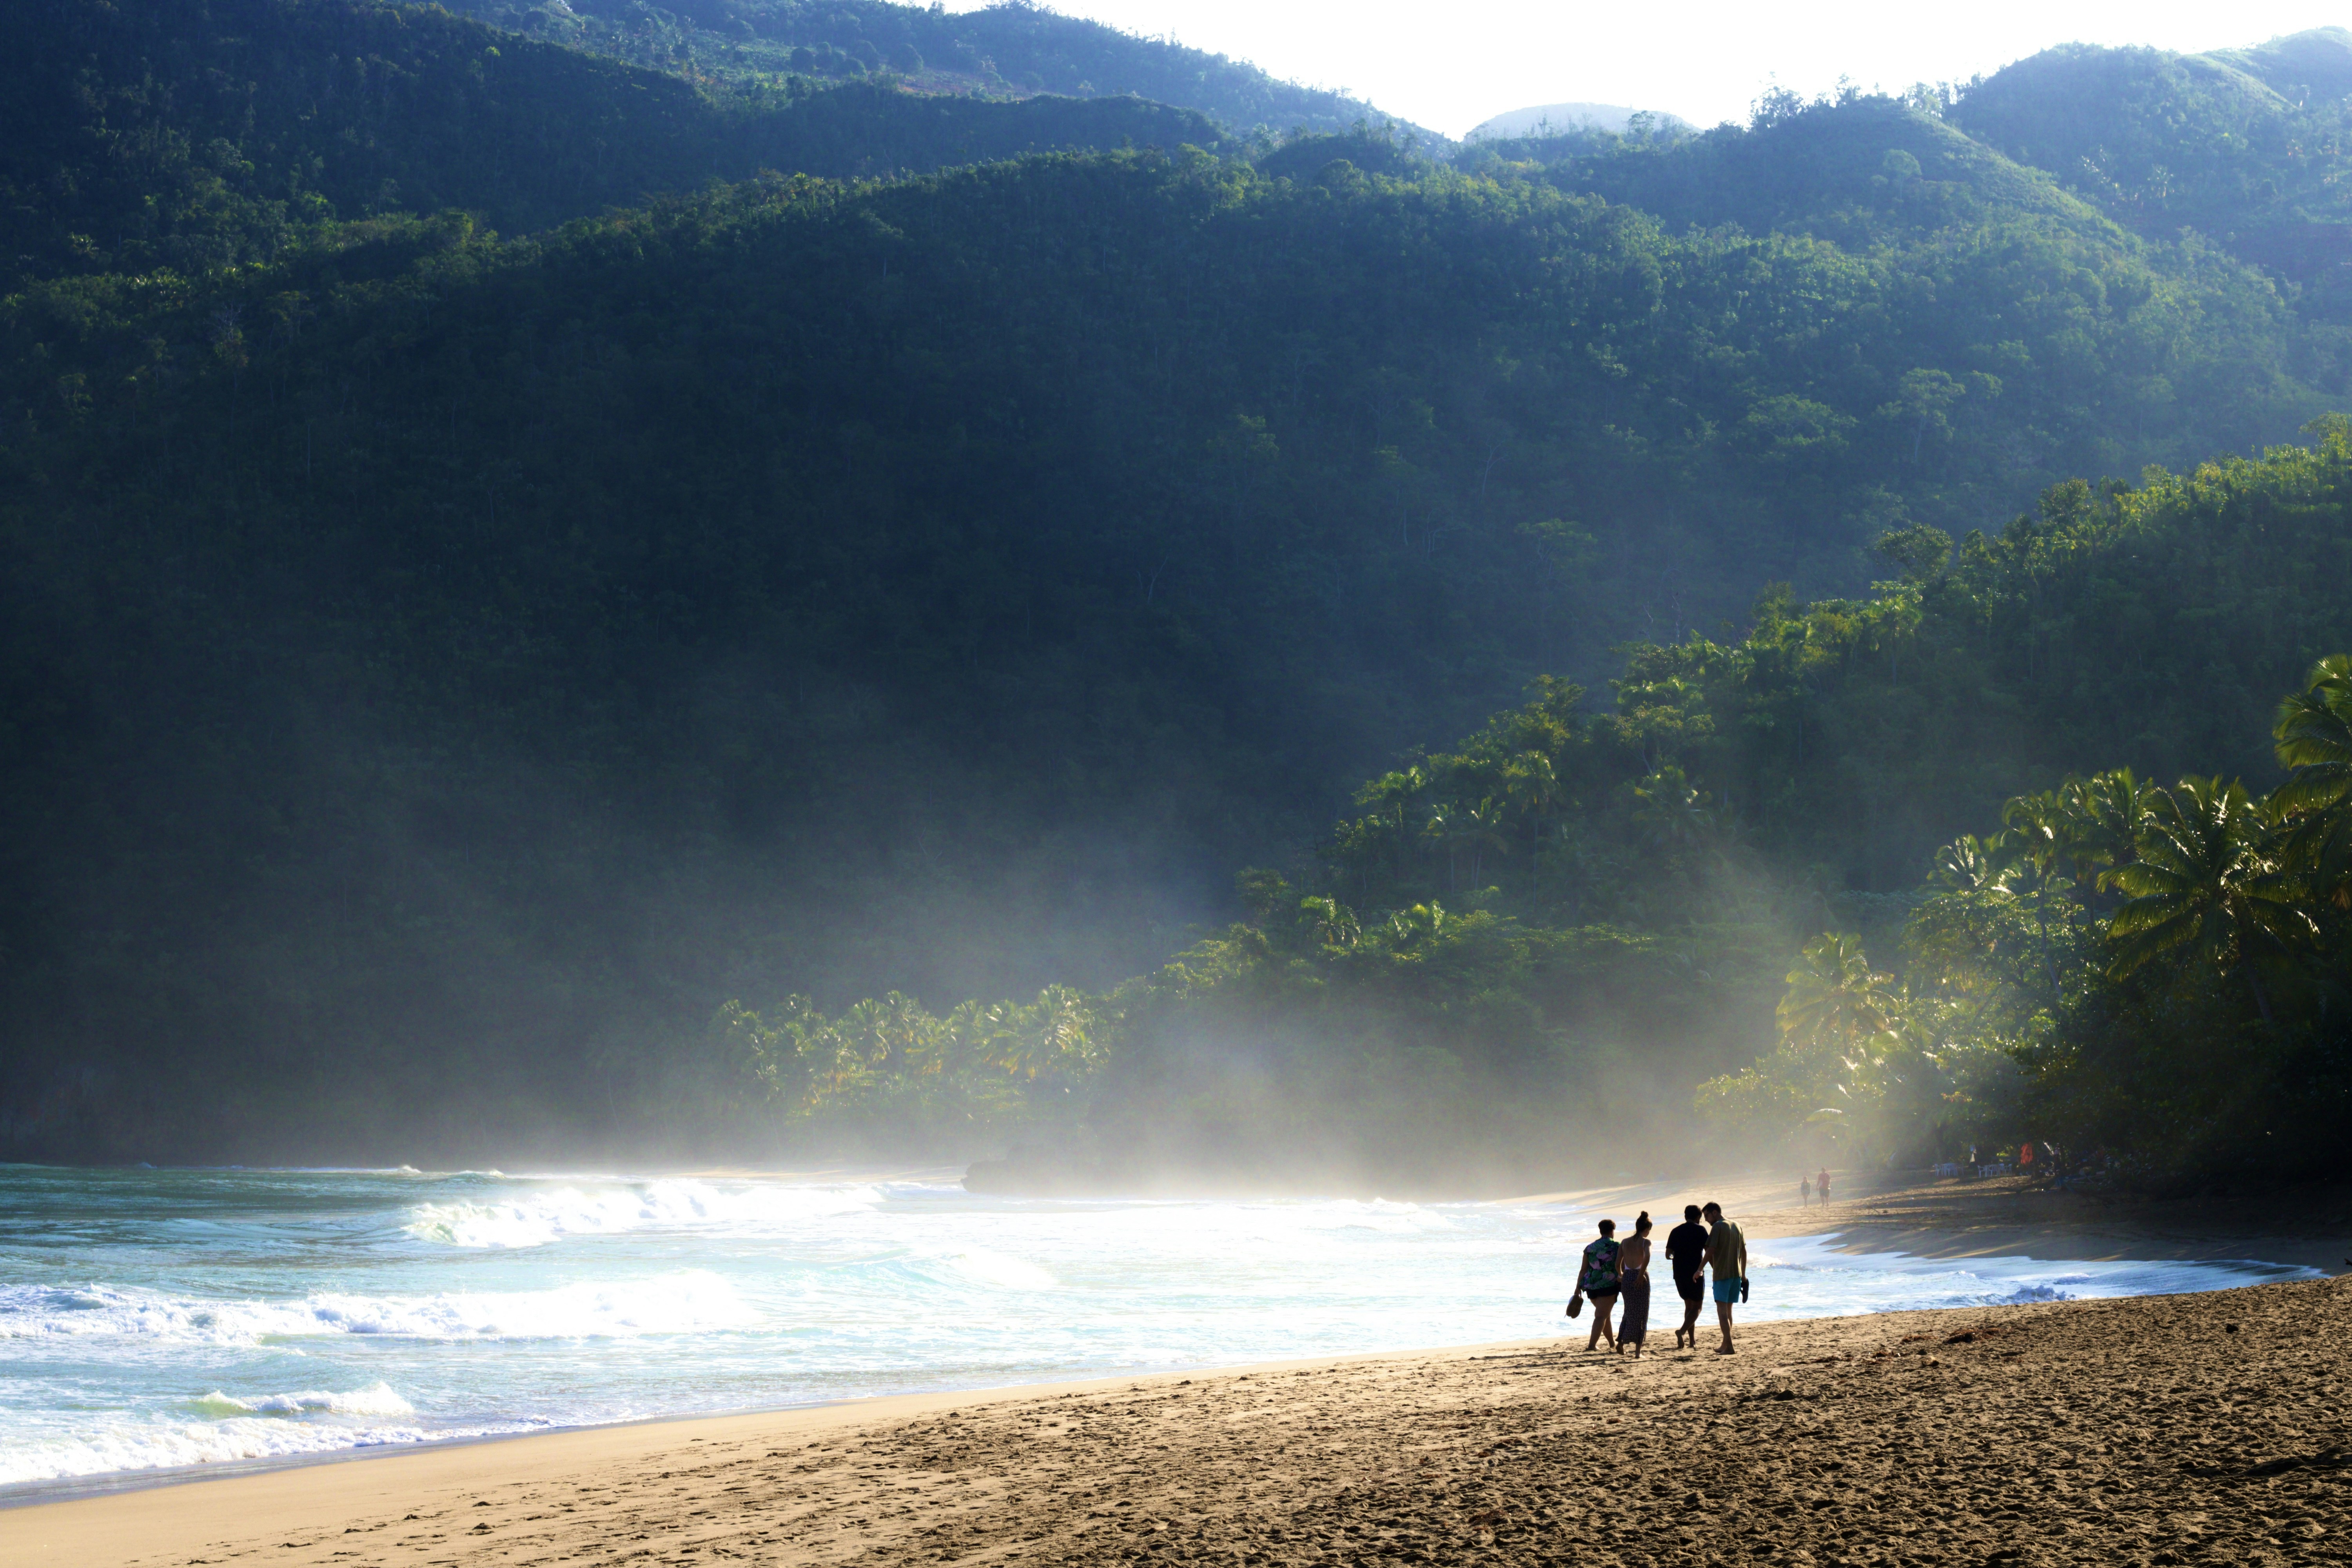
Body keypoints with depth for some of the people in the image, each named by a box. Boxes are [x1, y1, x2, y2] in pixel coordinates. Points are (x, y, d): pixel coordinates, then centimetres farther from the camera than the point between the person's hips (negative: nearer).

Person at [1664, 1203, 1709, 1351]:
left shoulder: (1676, 1231, 7)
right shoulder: (1700, 1230, -5)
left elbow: (1668, 1254, 6)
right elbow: (1709, 1251, -14)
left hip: (1679, 1274, 4)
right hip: (1696, 1274, -4)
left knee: (1689, 1305, 17)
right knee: (1696, 1307, 3)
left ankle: (1692, 1340, 14)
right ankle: (1683, 1332, -21)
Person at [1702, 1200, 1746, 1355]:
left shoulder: (1718, 1227, -9)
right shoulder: (1736, 1226, 14)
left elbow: (1711, 1251, -16)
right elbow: (1744, 1252, 18)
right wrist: (1743, 1275, 23)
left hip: (1722, 1274, -8)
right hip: (1736, 1274, 8)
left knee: (1722, 1311, -7)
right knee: (1728, 1311, 17)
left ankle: (1729, 1347, -15)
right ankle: (1725, 1345, 24)